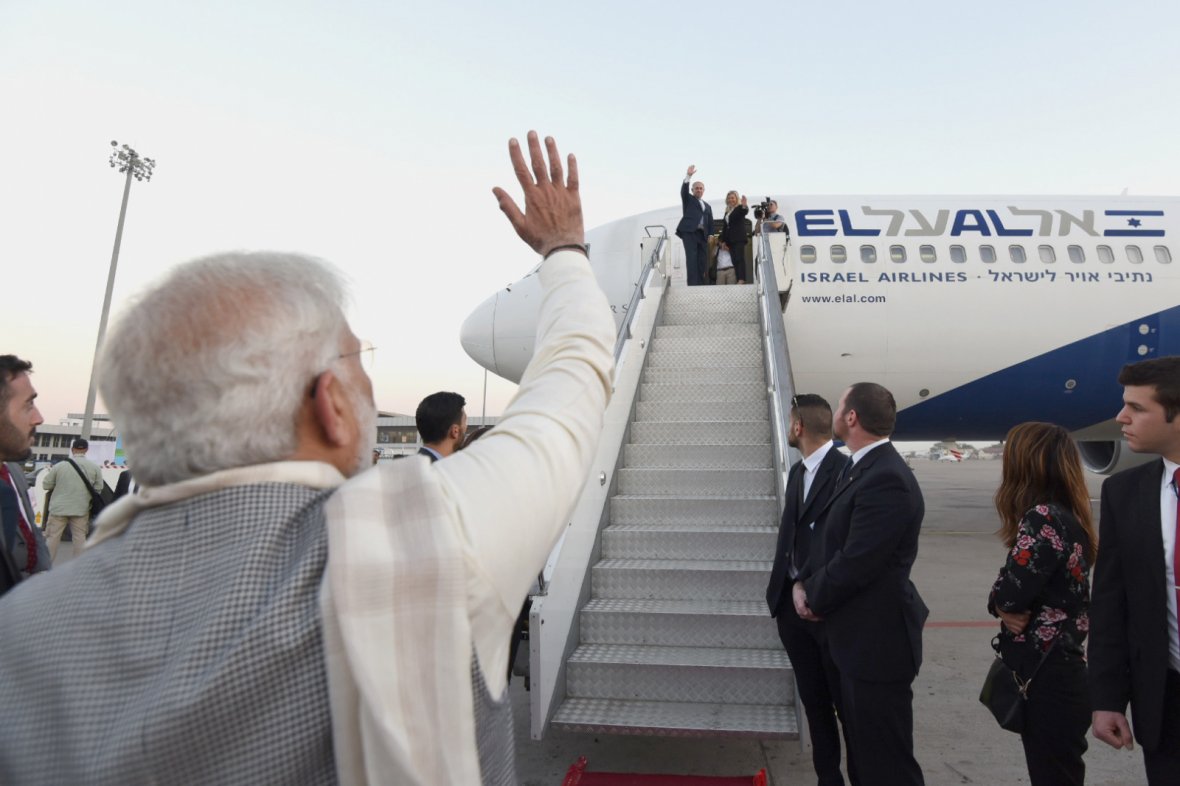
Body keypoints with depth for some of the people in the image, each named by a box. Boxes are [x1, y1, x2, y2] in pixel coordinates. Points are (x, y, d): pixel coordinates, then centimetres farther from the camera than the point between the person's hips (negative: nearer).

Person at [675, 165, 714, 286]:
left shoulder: (708, 206, 27)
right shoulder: (688, 199, 16)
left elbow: (710, 224, 20)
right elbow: (684, 190, -6)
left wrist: (710, 235, 2)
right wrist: (689, 176, -21)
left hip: (703, 234, 5)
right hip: (689, 232, -5)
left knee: (703, 261, -2)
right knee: (691, 258, -15)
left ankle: (700, 284, -1)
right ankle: (692, 284, -20)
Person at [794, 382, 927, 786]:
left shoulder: (886, 479, -25)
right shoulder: (858, 468, 8)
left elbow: (855, 563, -26)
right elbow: (827, 537, 12)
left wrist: (813, 599, -9)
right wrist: (804, 583, -3)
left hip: (876, 640, -10)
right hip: (856, 637, 10)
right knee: (861, 751, 24)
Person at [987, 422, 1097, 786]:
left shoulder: (1043, 518, -22)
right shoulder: (1069, 515, 8)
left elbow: (1007, 594, -23)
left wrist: (1001, 604, -3)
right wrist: (1009, 609, -9)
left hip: (1046, 677, -9)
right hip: (1056, 669, 9)